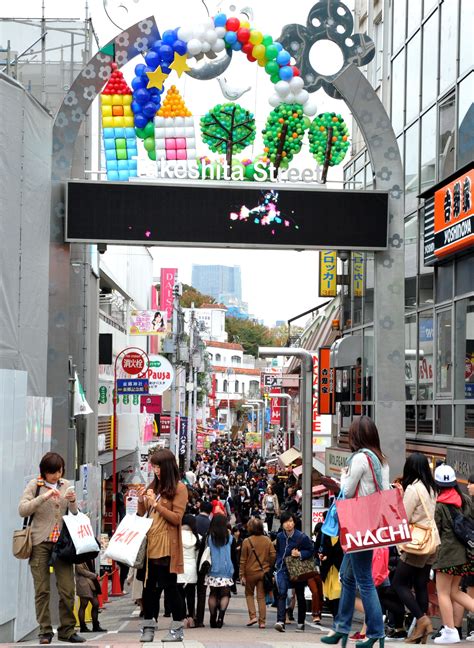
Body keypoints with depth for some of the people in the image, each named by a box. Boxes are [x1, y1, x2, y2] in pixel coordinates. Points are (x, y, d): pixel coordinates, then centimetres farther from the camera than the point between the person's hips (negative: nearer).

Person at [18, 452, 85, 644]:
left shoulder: (66, 485, 11)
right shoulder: (35, 485, 1)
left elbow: (76, 515, 13)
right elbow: (22, 510, -11)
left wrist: (72, 502, -9)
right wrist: (44, 497, -20)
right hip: (40, 542, -3)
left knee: (67, 589, -2)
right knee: (42, 590, -1)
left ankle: (67, 630, 7)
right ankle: (45, 631, 5)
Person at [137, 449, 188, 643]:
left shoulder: (179, 488, -4)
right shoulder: (154, 486, 14)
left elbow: (176, 518, -11)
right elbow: (142, 515, 20)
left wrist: (156, 503, -15)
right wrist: (141, 501, 0)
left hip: (167, 546, -6)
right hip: (149, 544, 6)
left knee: (169, 586, -1)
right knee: (148, 586, 7)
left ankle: (177, 629, 7)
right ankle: (148, 628, 15)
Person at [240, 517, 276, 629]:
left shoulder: (247, 541, -9)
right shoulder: (267, 540, 0)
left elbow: (243, 560, -7)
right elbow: (273, 556, 0)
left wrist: (242, 575, -3)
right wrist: (269, 568, 13)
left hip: (251, 572, -2)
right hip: (264, 572, 2)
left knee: (249, 594, 17)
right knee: (261, 597, 8)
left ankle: (252, 616, 2)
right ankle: (262, 621, 6)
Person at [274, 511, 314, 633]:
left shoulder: (302, 537, -12)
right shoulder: (280, 537, 2)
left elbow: (311, 551, -6)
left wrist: (300, 554, -22)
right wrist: (277, 563, 11)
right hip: (283, 569, 2)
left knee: (300, 596, 11)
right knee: (282, 593, -19)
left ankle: (301, 623, 24)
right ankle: (280, 621, -28)